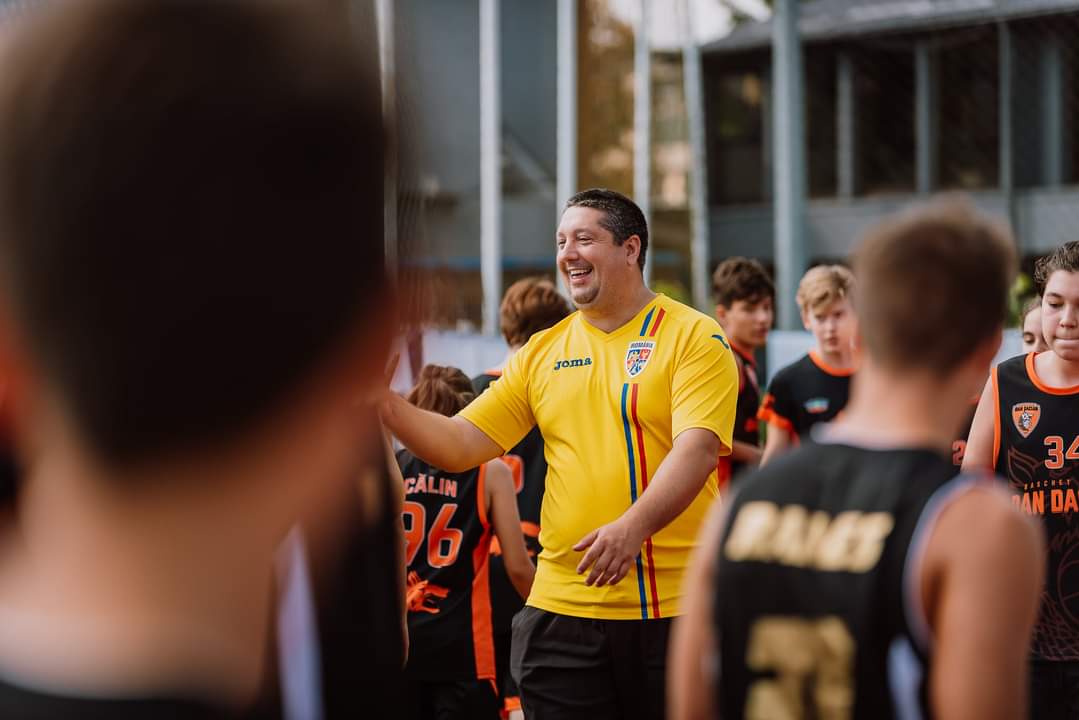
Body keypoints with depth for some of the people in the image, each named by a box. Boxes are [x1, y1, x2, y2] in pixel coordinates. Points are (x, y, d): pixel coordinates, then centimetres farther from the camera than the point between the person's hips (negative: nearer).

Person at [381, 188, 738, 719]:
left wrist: (634, 526, -31)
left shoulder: (694, 337, -2)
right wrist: (387, 406, -7)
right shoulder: (542, 351, 12)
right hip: (562, 610, 4)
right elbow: (460, 445, 10)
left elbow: (698, 448, -16)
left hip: (676, 609, -4)